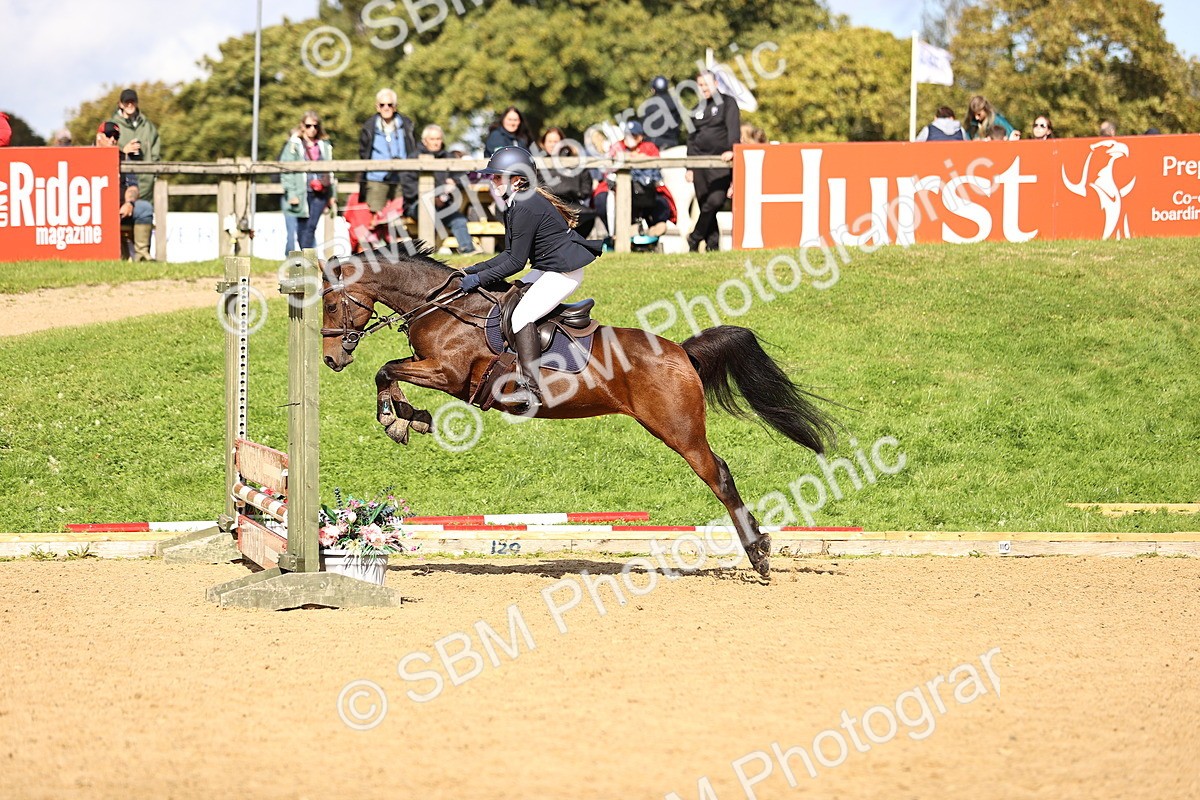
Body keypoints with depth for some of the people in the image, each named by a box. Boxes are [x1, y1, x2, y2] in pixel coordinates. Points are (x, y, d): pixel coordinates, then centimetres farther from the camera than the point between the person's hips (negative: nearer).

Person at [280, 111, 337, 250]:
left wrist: (332, 196, 16)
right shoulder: (294, 145, 3)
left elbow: (330, 171, 19)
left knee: (311, 227, -10)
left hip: (320, 193, 2)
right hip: (302, 194, -2)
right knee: (302, 229, 2)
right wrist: (291, 194, -10)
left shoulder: (324, 146, 15)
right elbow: (286, 171, -2)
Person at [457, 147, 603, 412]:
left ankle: (530, 389, -23)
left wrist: (479, 278, -16)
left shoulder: (526, 208, -23)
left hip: (564, 271, -11)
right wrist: (475, 270, 6)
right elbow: (510, 253, 14)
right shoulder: (514, 205, 10)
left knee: (521, 316, -20)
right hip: (547, 268, 11)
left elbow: (516, 262, -21)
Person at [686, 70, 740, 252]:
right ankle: (712, 245, 2)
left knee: (714, 201, -21)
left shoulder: (727, 103, 5)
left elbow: (733, 128, -8)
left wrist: (731, 150, -24)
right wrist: (689, 167, 15)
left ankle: (695, 239, -9)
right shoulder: (697, 109, 20)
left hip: (721, 163, -5)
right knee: (705, 207, -1)